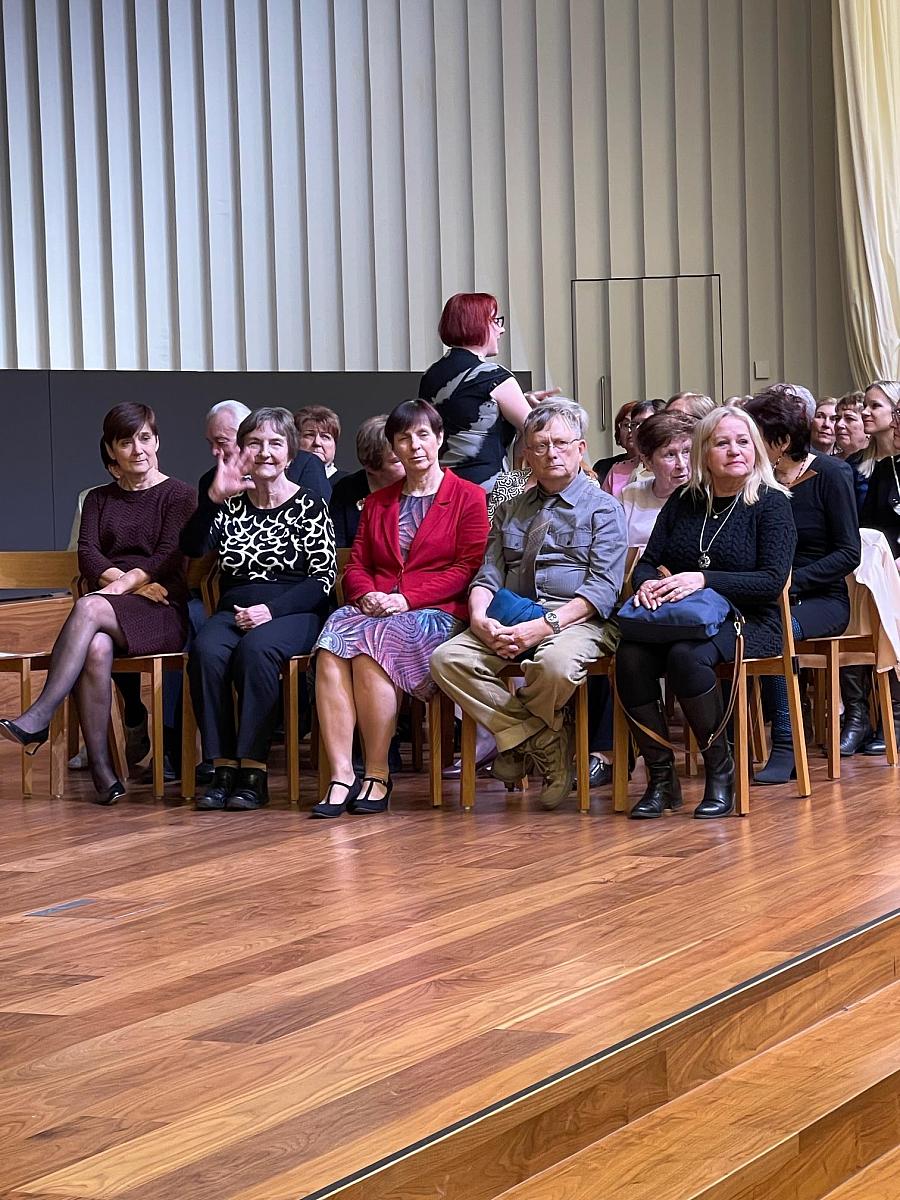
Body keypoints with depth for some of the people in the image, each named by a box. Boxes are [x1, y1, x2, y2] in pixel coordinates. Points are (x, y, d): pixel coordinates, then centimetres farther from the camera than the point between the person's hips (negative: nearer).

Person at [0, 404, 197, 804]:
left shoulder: (179, 495, 10)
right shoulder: (98, 499, 22)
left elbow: (169, 558, -4)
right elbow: (88, 556, 6)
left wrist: (122, 586, -19)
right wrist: (138, 585, -11)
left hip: (164, 616, -3)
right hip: (110, 609, 3)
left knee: (88, 608, -34)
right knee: (95, 648, -35)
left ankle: (39, 718, -40)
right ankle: (101, 771, -36)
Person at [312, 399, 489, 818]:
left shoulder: (468, 497, 8)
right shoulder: (377, 502, 25)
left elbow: (467, 568, -2)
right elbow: (356, 564, 19)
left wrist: (406, 597, -12)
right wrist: (366, 595, -5)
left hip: (437, 612, -4)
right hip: (375, 609, 4)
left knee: (372, 644, -35)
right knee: (331, 649, -30)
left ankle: (377, 774, -26)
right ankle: (340, 775, -36)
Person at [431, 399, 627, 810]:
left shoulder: (603, 508, 6)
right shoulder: (512, 511, 24)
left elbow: (602, 588, -6)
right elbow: (488, 575, 16)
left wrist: (544, 625, -20)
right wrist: (480, 618, -9)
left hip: (577, 620, -5)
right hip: (510, 621, 5)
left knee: (555, 663, -40)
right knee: (447, 658, -22)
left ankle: (518, 740, -6)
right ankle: (546, 745, -18)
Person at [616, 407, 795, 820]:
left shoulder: (770, 503, 1)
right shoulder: (683, 503, 15)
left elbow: (772, 581, -10)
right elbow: (648, 563, 14)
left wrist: (704, 580, -21)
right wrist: (647, 583, -12)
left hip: (748, 623, -4)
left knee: (687, 656, -37)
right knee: (630, 657, -29)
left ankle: (721, 771, -20)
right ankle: (661, 776, -18)